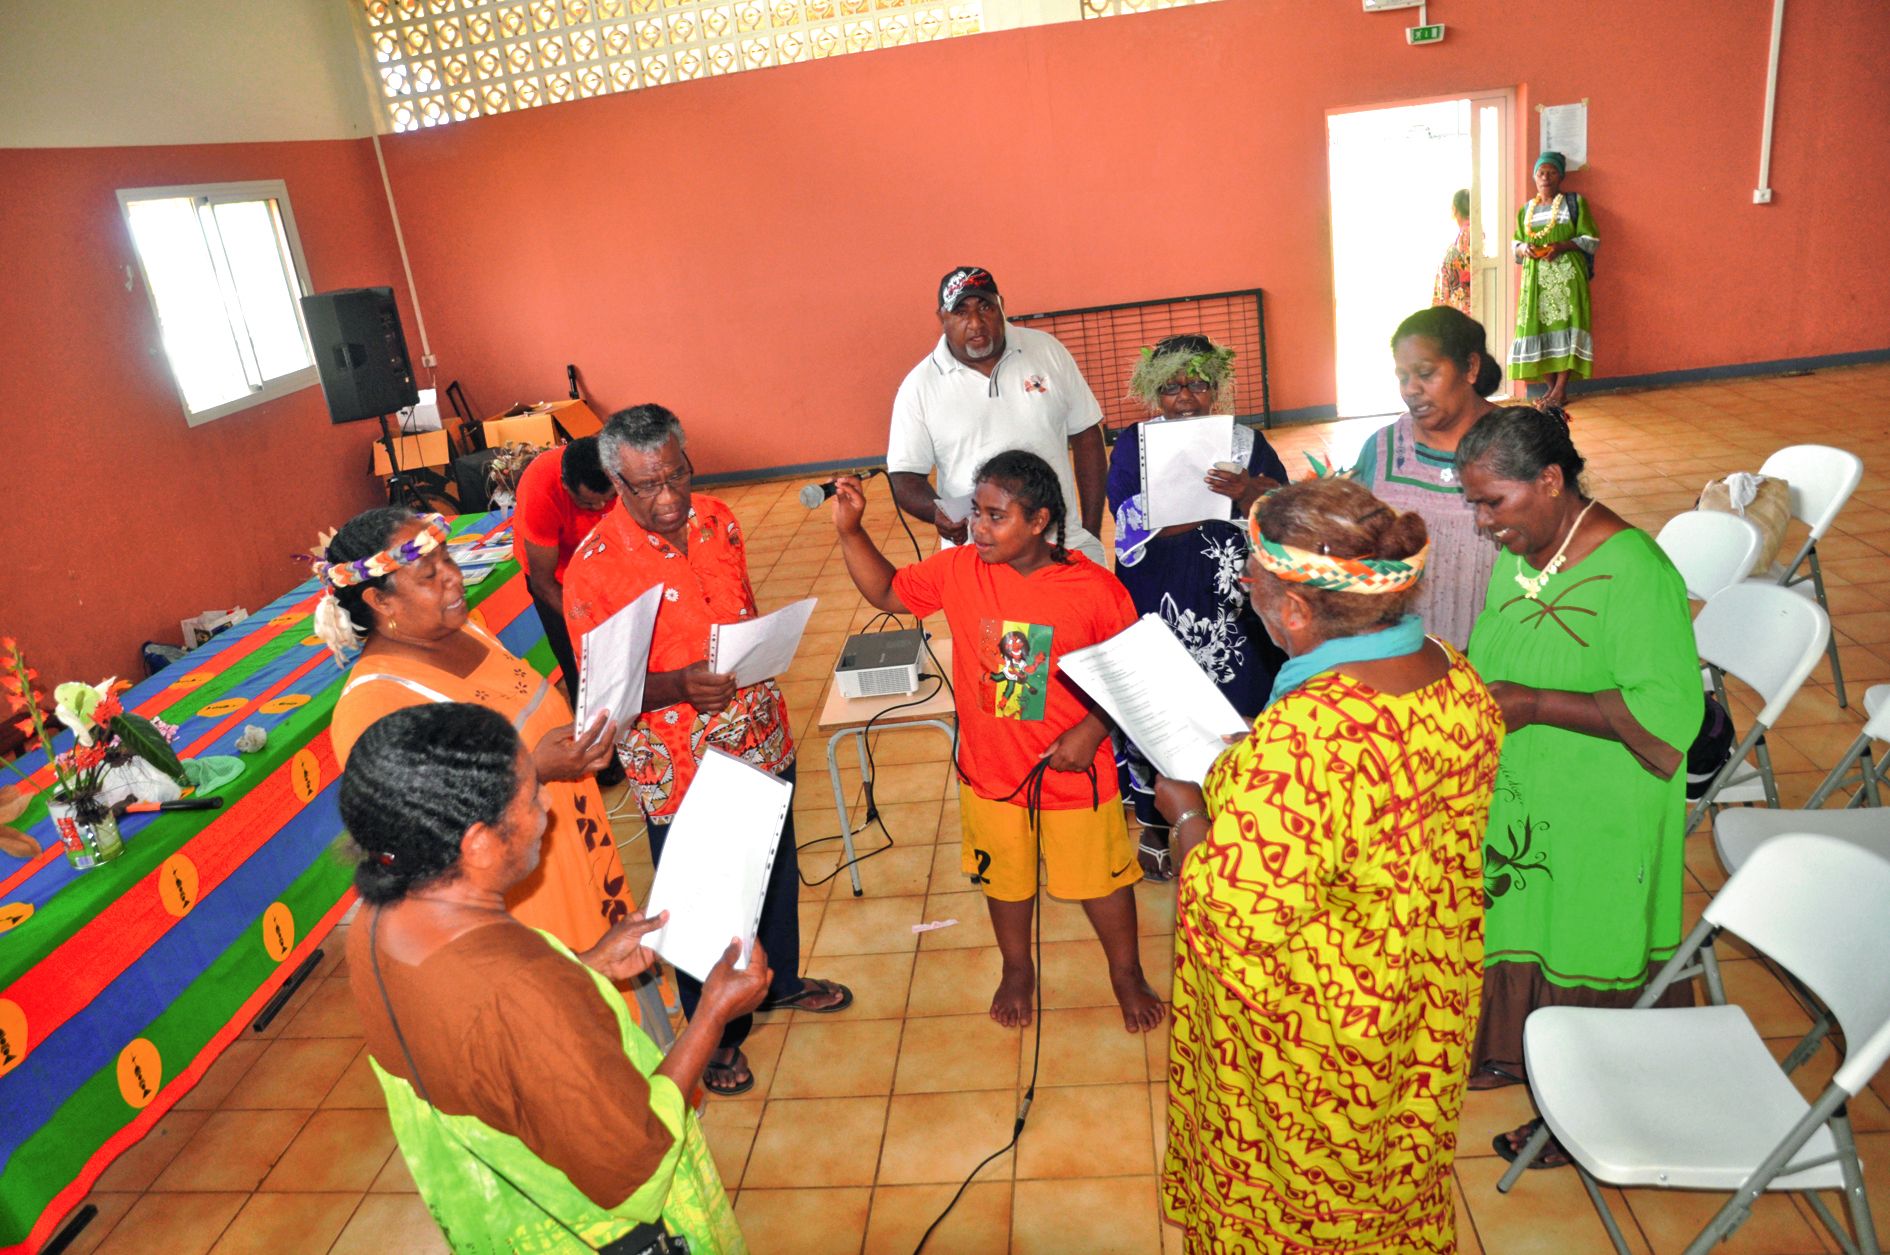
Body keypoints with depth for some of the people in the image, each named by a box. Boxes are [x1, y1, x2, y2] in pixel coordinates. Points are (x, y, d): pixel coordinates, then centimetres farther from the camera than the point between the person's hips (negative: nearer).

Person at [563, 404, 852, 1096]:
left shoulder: (717, 520, -2)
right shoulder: (594, 568, -21)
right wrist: (679, 686, -32)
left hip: (762, 744, 6)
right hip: (680, 770, -6)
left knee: (776, 870, 25)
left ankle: (780, 979, 53)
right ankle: (716, 1033, 38)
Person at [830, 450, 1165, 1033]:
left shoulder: (1095, 589, -19)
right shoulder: (958, 570, -11)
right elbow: (886, 591, 2)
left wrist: (1092, 730, -20)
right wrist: (850, 530, -10)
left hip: (1072, 772, -3)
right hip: (991, 772, 3)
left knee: (1101, 879, 17)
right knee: (1005, 878, 24)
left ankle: (1126, 973, 45)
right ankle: (1017, 969, 52)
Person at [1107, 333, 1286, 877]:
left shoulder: (1245, 440, 4)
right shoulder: (1132, 445, 1)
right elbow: (1133, 520, -13)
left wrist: (1247, 491, -29)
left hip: (1232, 603, 1)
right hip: (1158, 602, -1)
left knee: (1234, 704, 7)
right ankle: (1156, 826, 26)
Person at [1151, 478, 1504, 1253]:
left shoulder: (1301, 740, -39)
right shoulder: (1455, 676, -12)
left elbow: (1238, 916, -32)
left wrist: (1188, 815, -15)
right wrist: (1245, 766, 2)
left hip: (1313, 1039, -7)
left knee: (1282, 1192, 22)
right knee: (1397, 1166, 32)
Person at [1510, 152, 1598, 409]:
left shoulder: (1574, 203, 4)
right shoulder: (1526, 209, 16)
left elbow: (1591, 240, 1)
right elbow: (1515, 243, 20)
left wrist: (1561, 246, -15)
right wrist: (1523, 248, -4)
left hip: (1566, 274, -4)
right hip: (1536, 277, 4)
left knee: (1564, 324, -11)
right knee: (1538, 325, -3)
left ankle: (1561, 389, -9)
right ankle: (1551, 386, 6)